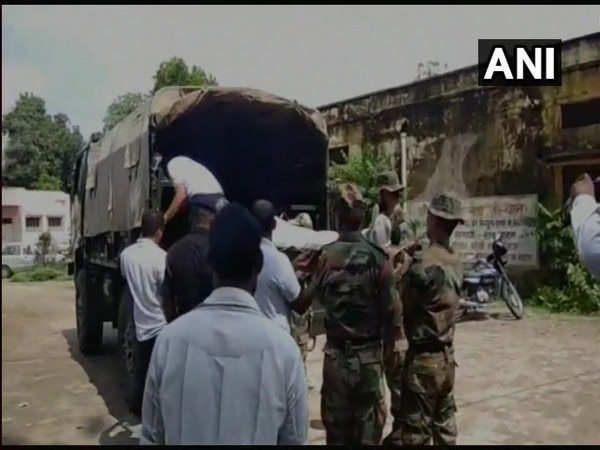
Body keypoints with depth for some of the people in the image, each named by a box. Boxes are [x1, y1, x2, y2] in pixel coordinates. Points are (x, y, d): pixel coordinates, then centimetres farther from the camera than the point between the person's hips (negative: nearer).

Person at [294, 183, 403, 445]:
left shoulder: (325, 257, -8)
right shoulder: (377, 257, -11)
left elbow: (305, 299, -3)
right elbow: (391, 308, -9)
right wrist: (395, 333, 9)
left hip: (336, 353, 0)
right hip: (370, 353, 0)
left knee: (337, 422, 13)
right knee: (368, 424, 13)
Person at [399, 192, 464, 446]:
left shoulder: (424, 264, -20)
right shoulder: (455, 262, 4)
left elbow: (402, 308, -13)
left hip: (423, 356, -8)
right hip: (446, 353, 8)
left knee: (416, 428, 2)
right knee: (444, 422, 18)